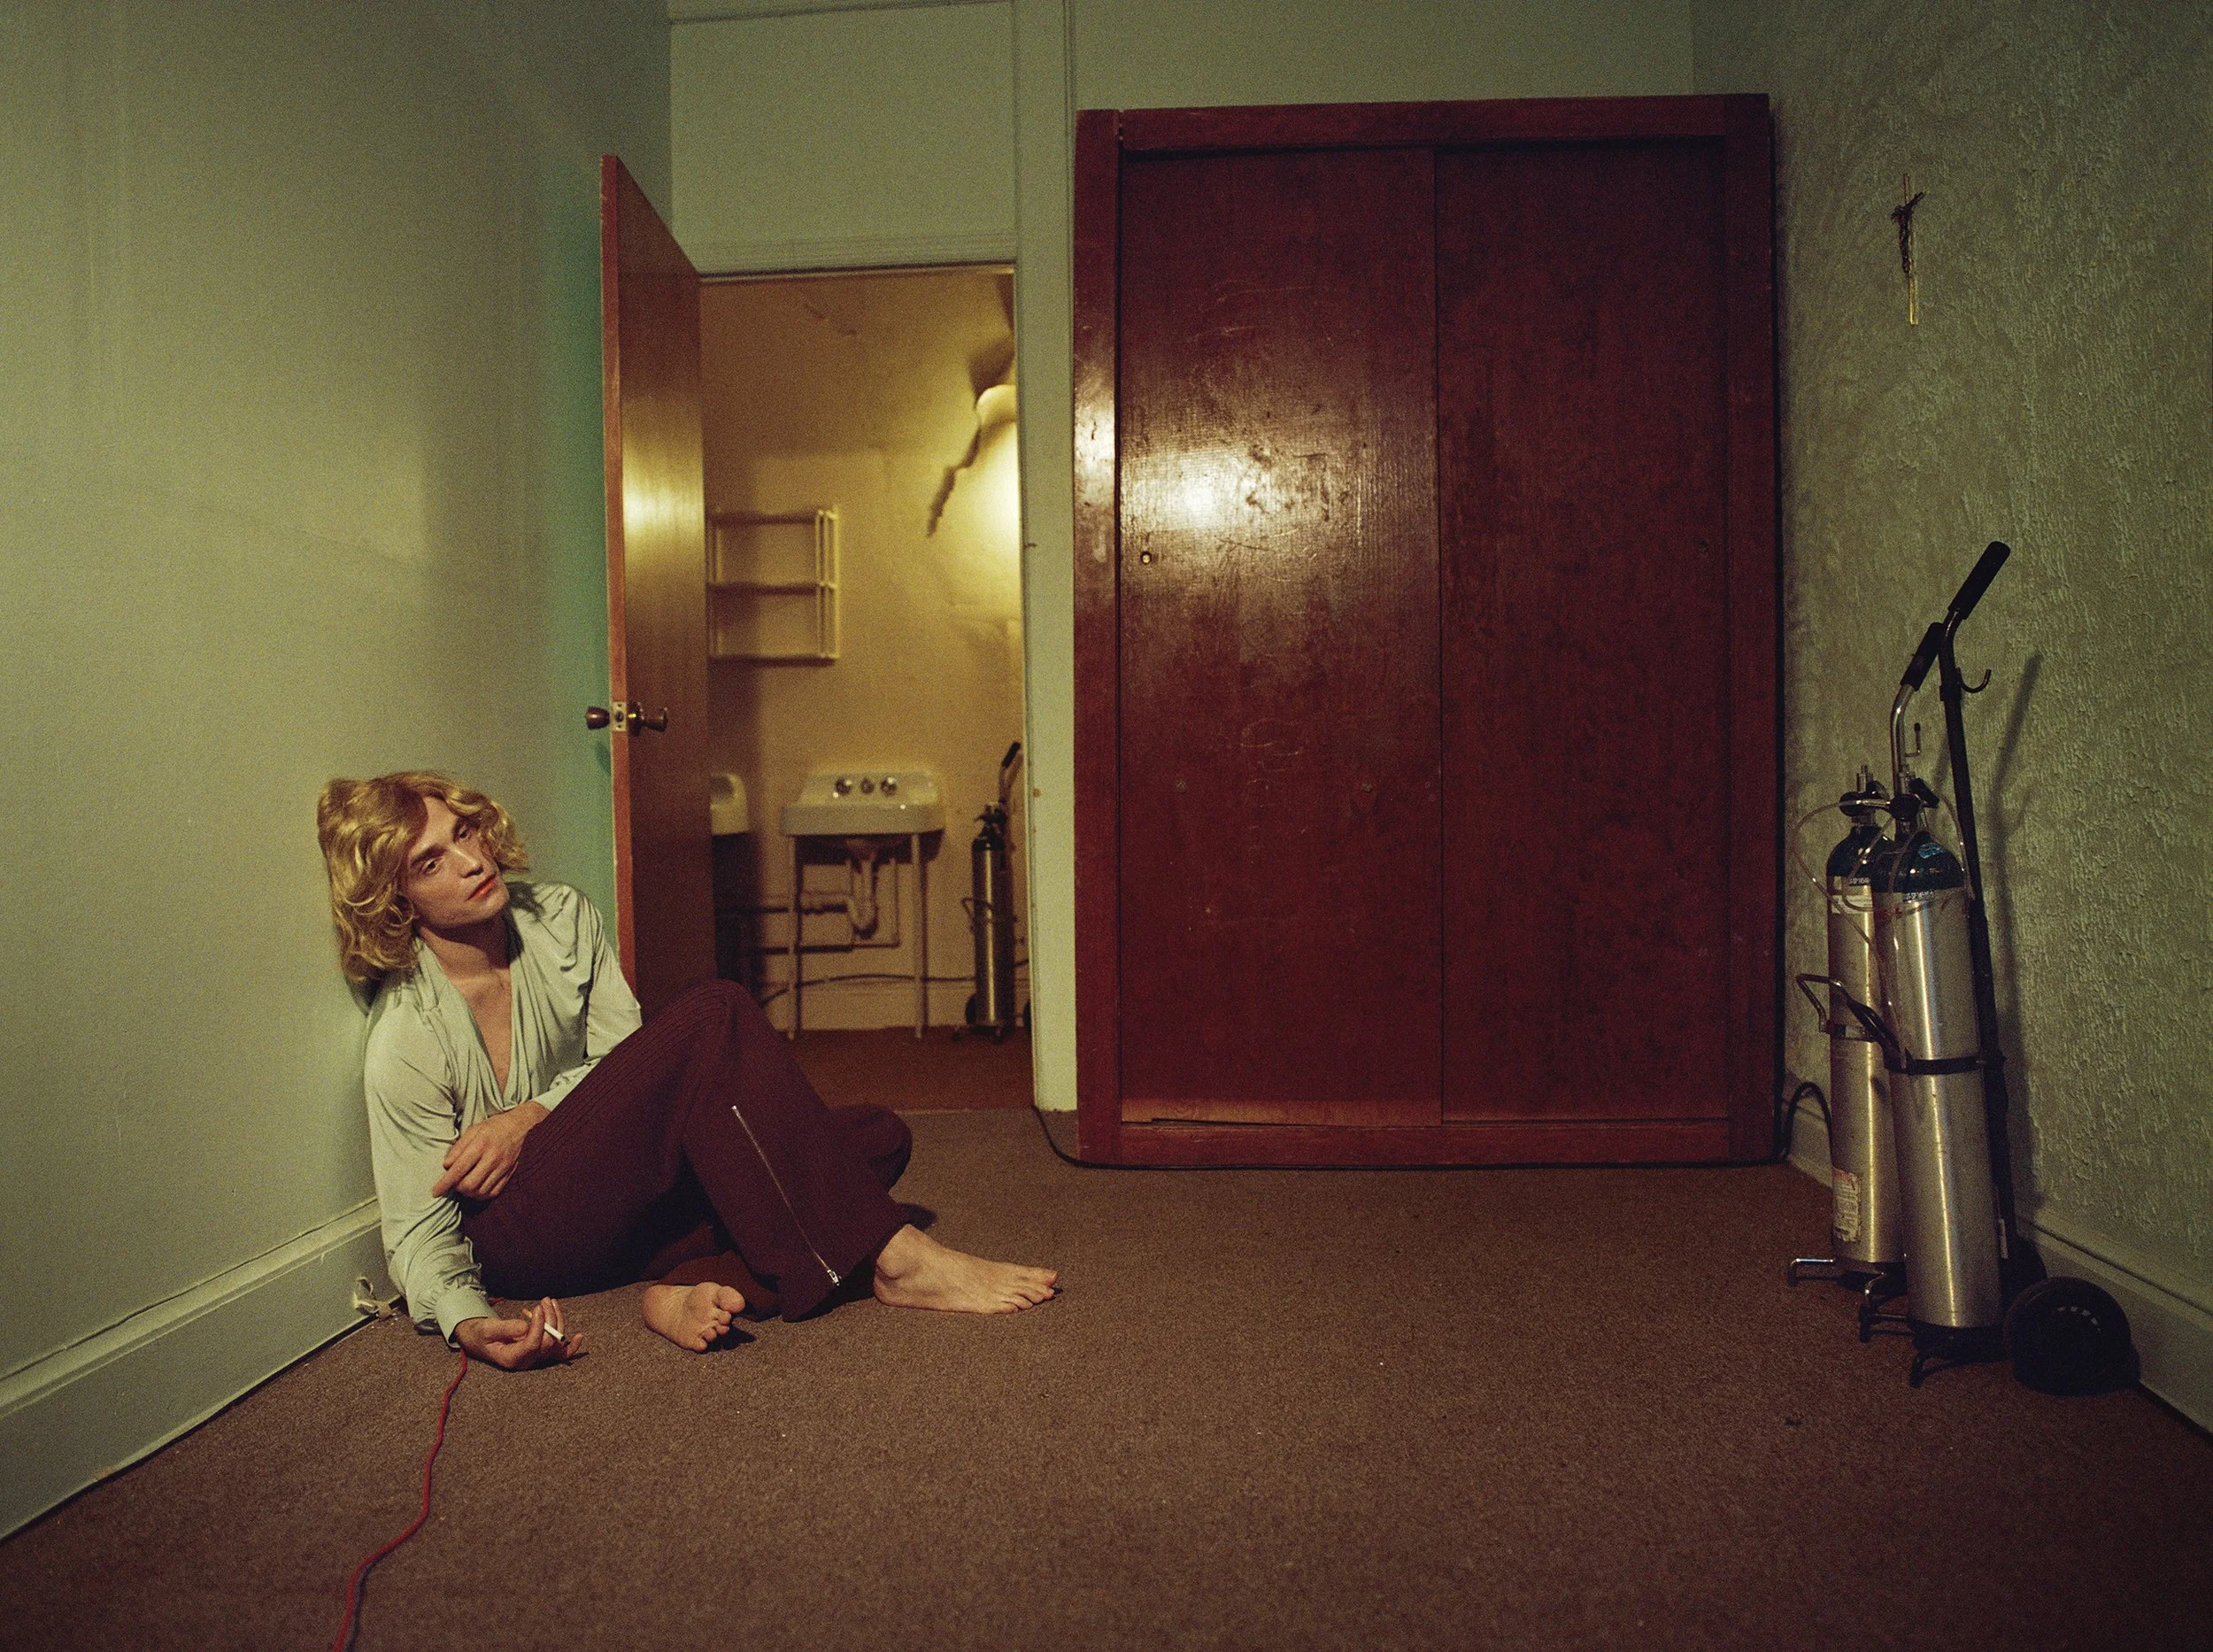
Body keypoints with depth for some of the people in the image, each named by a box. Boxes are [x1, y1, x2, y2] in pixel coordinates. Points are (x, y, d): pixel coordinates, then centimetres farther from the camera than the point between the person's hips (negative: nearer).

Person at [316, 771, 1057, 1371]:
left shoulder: (560, 918, 0)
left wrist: (533, 1116, -17)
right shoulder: (405, 1040, -16)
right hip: (524, 1234, -7)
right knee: (711, 1017, -30)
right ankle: (893, 1259, -32)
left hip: (625, 1197, 7)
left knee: (877, 1136, -9)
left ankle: (694, 1282, -28)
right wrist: (468, 1324, -35)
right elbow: (418, 1232, -14)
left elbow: (625, 1057, 3)